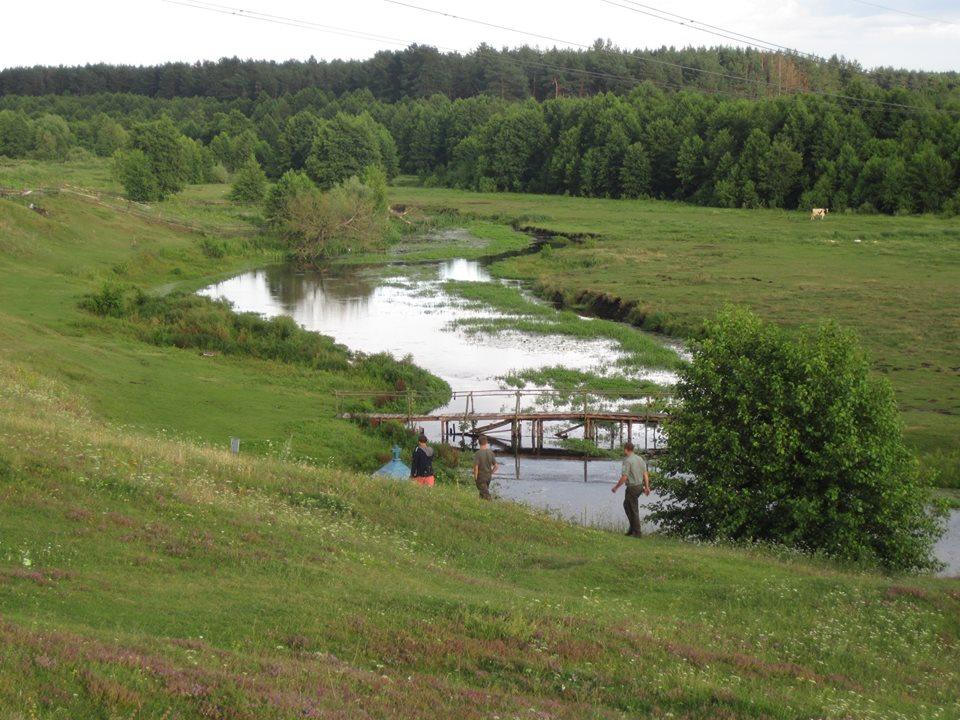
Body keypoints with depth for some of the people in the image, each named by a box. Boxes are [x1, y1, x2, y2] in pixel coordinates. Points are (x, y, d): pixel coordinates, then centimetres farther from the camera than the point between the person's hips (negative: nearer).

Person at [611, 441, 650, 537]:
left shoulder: (627, 461, -17)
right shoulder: (640, 459, 7)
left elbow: (624, 477, -20)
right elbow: (645, 474, 8)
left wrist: (616, 487, -8)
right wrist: (647, 487, 13)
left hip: (632, 487, -8)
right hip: (640, 486, 8)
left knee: (634, 510, 0)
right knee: (626, 504, 21)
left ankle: (637, 532, 4)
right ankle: (633, 527, 20)